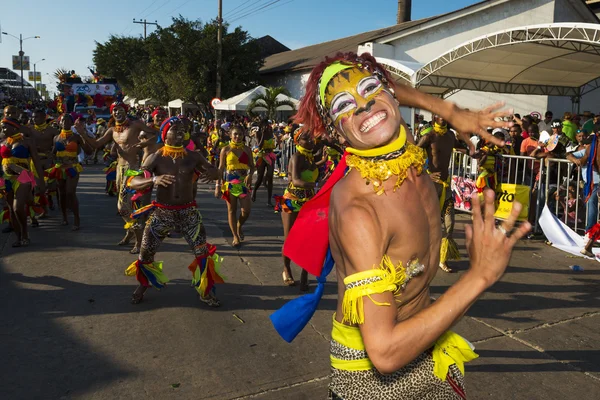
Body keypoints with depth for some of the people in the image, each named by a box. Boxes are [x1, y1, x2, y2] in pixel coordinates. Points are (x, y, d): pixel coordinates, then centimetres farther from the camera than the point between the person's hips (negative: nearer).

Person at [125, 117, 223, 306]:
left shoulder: (193, 156, -2)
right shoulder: (155, 158, -7)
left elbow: (214, 172, 5)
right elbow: (133, 182, -13)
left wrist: (212, 172, -22)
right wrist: (153, 179, -34)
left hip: (188, 211, 1)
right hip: (162, 211, 0)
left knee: (203, 251, -4)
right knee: (146, 252, 6)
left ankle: (206, 291, 16)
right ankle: (143, 285, 35)